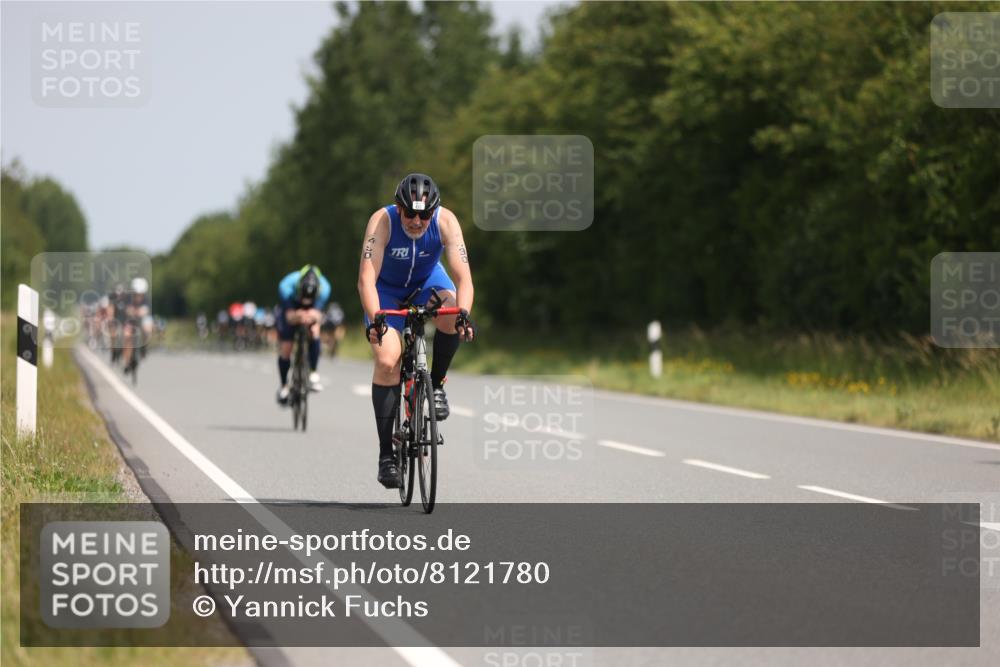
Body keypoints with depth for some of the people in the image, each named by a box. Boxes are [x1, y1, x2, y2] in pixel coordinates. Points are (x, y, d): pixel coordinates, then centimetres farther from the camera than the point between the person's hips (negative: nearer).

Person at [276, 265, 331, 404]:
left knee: (314, 333, -29)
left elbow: (317, 313, -37)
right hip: (289, 310, -1)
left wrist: (313, 317, -62)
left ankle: (313, 375, -16)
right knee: (285, 350, -4)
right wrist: (298, 316, -63)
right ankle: (284, 386, 19)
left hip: (311, 310, 1)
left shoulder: (324, 288, -37)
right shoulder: (286, 287, -40)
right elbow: (289, 317, -40)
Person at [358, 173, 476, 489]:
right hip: (387, 288, -1)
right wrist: (374, 319, -54)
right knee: (387, 361, -18)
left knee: (452, 314, -32)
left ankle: (436, 384, -6)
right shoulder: (382, 221, -32)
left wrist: (464, 314, -52)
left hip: (427, 281, 1)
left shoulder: (446, 222, -29)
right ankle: (386, 454, -11)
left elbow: (463, 276, -34)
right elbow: (366, 278, -39)